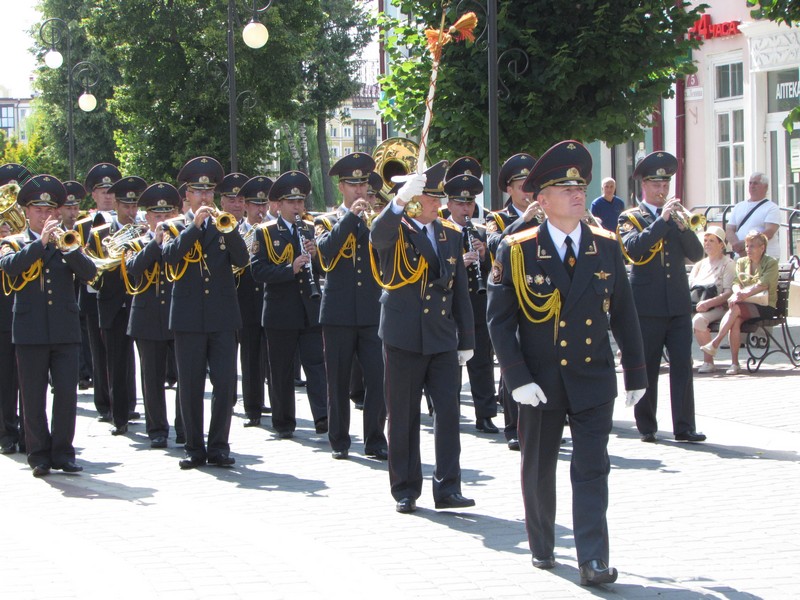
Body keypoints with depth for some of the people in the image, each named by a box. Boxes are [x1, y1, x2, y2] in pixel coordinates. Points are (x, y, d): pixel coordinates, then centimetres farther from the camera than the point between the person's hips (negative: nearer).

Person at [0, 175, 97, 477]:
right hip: (30, 332, -2)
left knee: (67, 393, -2)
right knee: (33, 398, 1)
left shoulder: (67, 243, 15)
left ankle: (62, 453, 8)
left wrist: (69, 247, -19)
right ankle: (39, 455, 9)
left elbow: (89, 272, -2)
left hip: (65, 330, 2)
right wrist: (41, 242, -23)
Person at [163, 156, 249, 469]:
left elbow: (242, 259, -3)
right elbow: (170, 256, -13)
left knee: (225, 384, -3)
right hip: (189, 318, -1)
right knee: (190, 386, 1)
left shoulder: (223, 224, 12)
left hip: (222, 317, 1)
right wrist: (194, 225, -20)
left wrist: (229, 228, -18)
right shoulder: (176, 227, 8)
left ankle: (218, 446, 5)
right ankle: (194, 448, 9)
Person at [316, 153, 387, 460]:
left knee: (378, 379, -6)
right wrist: (351, 216, -19)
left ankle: (375, 441, 1)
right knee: (338, 382, 4)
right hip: (339, 314, -1)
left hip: (373, 312, 1)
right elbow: (325, 248, -14)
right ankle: (339, 441, 13)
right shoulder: (328, 221, 7)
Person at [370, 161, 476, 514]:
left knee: (448, 413, -3)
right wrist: (400, 200, -46)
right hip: (403, 338, -3)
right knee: (404, 418, 3)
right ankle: (406, 490, 12)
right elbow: (379, 234, -28)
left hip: (443, 339, 3)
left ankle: (447, 487, 2)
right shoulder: (395, 232, -2)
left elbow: (460, 289, 15)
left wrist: (466, 339, 12)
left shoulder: (450, 235, 12)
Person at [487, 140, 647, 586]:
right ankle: (542, 547, 29)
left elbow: (624, 314, 8)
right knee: (539, 469, 12)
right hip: (540, 381, -1)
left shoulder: (607, 247, 3)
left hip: (594, 381, 1)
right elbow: (500, 320, -6)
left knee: (592, 469, -5)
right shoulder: (517, 251, -5)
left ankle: (594, 559, -5)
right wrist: (518, 378, -14)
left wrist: (637, 373, 8)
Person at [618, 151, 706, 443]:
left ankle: (684, 426, -1)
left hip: (678, 304, 3)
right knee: (646, 367, 2)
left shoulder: (676, 216, 15)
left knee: (682, 365, -2)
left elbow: (696, 254, 5)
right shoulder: (630, 218, 3)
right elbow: (633, 249, -17)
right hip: (647, 306, -3)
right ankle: (646, 426, 10)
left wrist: (682, 226, -11)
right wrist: (662, 219, -19)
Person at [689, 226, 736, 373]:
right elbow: (688, 286, 19)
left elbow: (729, 293, -9)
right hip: (694, 306, 6)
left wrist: (708, 303, -23)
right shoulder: (700, 264, 24)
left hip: (717, 307, -6)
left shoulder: (728, 264, 3)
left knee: (698, 320, -36)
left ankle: (709, 361, -27)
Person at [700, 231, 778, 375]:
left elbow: (763, 285, -15)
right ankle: (734, 363, -31)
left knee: (736, 308, -33)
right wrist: (737, 293, -19)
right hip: (746, 305, 4)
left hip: (764, 307, -4)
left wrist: (744, 294, -28)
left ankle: (715, 343, -32)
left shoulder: (771, 263, 0)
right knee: (735, 321, -31)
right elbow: (736, 283, 5)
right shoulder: (741, 262, 18)